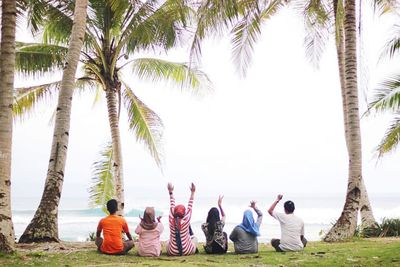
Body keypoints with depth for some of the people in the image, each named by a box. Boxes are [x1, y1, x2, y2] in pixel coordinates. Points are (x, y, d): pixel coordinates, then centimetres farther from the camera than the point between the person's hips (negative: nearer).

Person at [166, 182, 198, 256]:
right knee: (194, 238, 27)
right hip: (187, 252, -1)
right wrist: (192, 192, 5)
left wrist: (171, 192, 15)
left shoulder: (171, 221, -13)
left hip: (172, 252, 2)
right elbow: (189, 207, -5)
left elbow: (171, 207, 2)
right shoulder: (186, 220, -18)